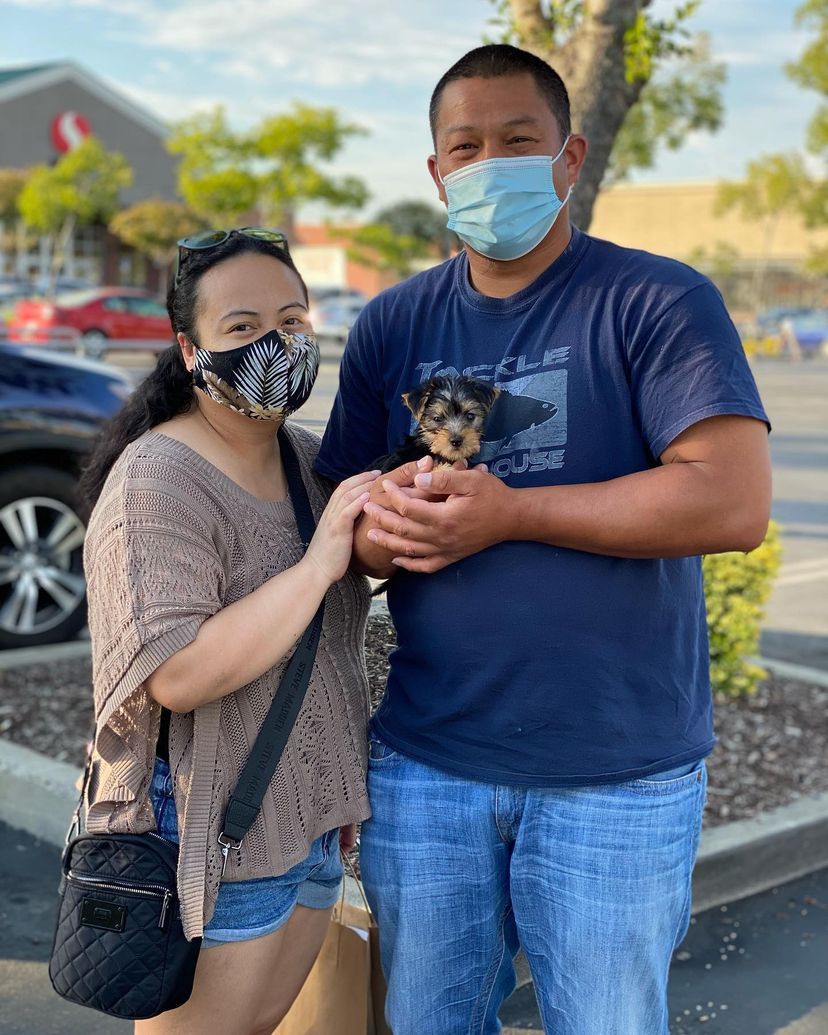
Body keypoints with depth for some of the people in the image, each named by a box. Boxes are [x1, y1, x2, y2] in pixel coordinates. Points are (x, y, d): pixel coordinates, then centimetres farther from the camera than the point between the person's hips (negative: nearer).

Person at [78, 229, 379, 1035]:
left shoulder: (310, 456, 7)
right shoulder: (157, 483, -19)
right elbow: (178, 675, -30)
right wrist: (319, 563, -30)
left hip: (308, 820, 8)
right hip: (216, 838, -8)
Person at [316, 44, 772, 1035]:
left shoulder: (659, 302, -7)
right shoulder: (390, 326, 7)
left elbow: (735, 502, -19)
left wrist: (506, 514, -19)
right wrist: (379, 528, -16)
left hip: (618, 774, -3)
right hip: (425, 763, 4)